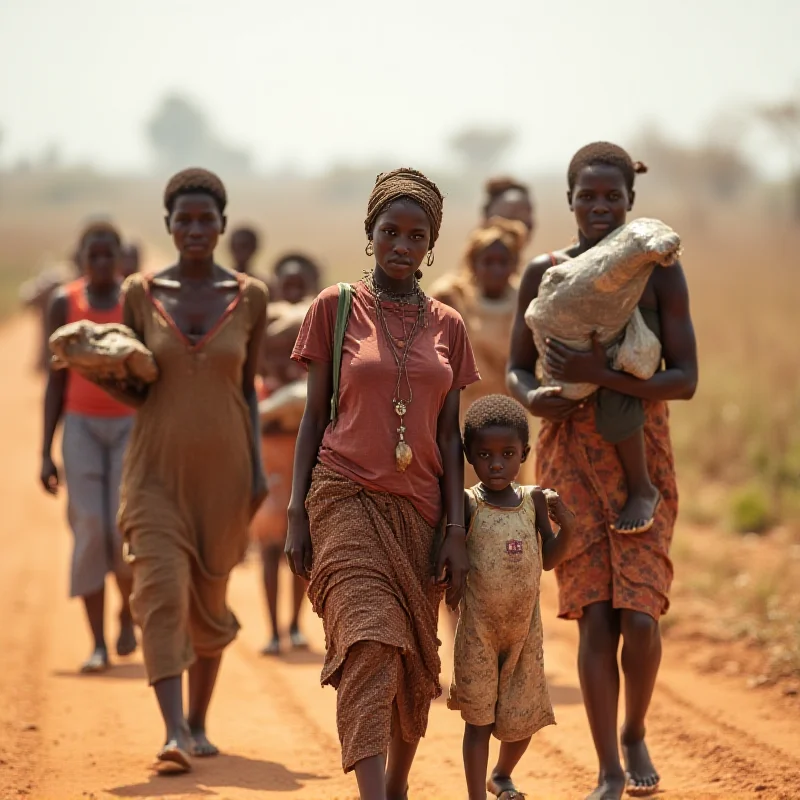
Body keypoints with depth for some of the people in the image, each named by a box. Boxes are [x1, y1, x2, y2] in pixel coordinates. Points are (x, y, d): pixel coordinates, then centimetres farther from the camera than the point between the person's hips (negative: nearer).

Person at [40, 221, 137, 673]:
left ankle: (128, 610, 19)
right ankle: (98, 645, -2)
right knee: (89, 533, -9)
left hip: (132, 426, -1)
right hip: (82, 427, 1)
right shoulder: (65, 304, 1)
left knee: (126, 532, -12)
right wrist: (46, 452, -1)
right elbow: (56, 380, 3)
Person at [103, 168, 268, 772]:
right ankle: (174, 732, -23)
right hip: (158, 467, -1)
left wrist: (257, 466, 1)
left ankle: (199, 721, 29)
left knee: (209, 599, 11)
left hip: (223, 470, 1)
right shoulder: (142, 293, 1)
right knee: (162, 591, -16)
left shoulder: (249, 297, 2)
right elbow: (133, 391, 6)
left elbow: (248, 387, 8)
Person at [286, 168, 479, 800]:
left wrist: (457, 530, 3)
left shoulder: (448, 326, 11)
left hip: (419, 509, 4)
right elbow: (314, 416, 4)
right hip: (348, 499, -3)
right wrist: (297, 515, -1)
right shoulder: (335, 308, 3)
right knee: (369, 645, -20)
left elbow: (449, 433, 10)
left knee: (415, 664, 7)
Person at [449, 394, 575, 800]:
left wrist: (566, 526, -11)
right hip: (478, 629, -4)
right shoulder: (466, 504, -11)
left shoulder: (534, 500, -1)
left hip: (526, 629, 4)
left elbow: (548, 560, 5)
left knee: (523, 717, 14)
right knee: (479, 717, -1)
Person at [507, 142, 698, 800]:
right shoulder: (544, 272, 1)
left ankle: (635, 733, 21)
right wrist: (532, 398, -15)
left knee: (639, 616, -8)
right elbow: (518, 368, 9)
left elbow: (686, 380, -10)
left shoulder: (660, 271, -5)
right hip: (570, 454, 1)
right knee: (595, 616, -4)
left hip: (642, 455, -1)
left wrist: (604, 377, -24)